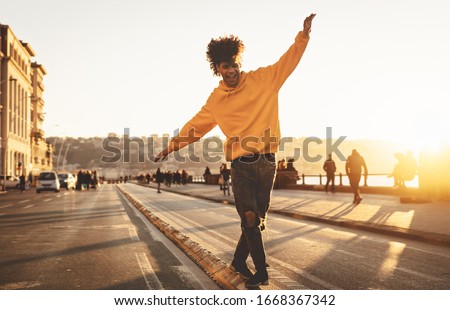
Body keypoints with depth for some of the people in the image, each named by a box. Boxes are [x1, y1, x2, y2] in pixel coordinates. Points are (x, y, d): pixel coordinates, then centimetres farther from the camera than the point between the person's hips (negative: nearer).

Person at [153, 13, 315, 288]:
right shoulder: (216, 100, 7)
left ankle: (239, 262, 26)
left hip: (267, 162, 1)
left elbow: (289, 60, 7)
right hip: (242, 164, -1)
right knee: (250, 218, -9)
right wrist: (171, 147, 20)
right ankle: (262, 273, 3)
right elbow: (195, 126, 17)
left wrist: (304, 34, -7)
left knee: (258, 220, 7)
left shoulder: (263, 79, 6)